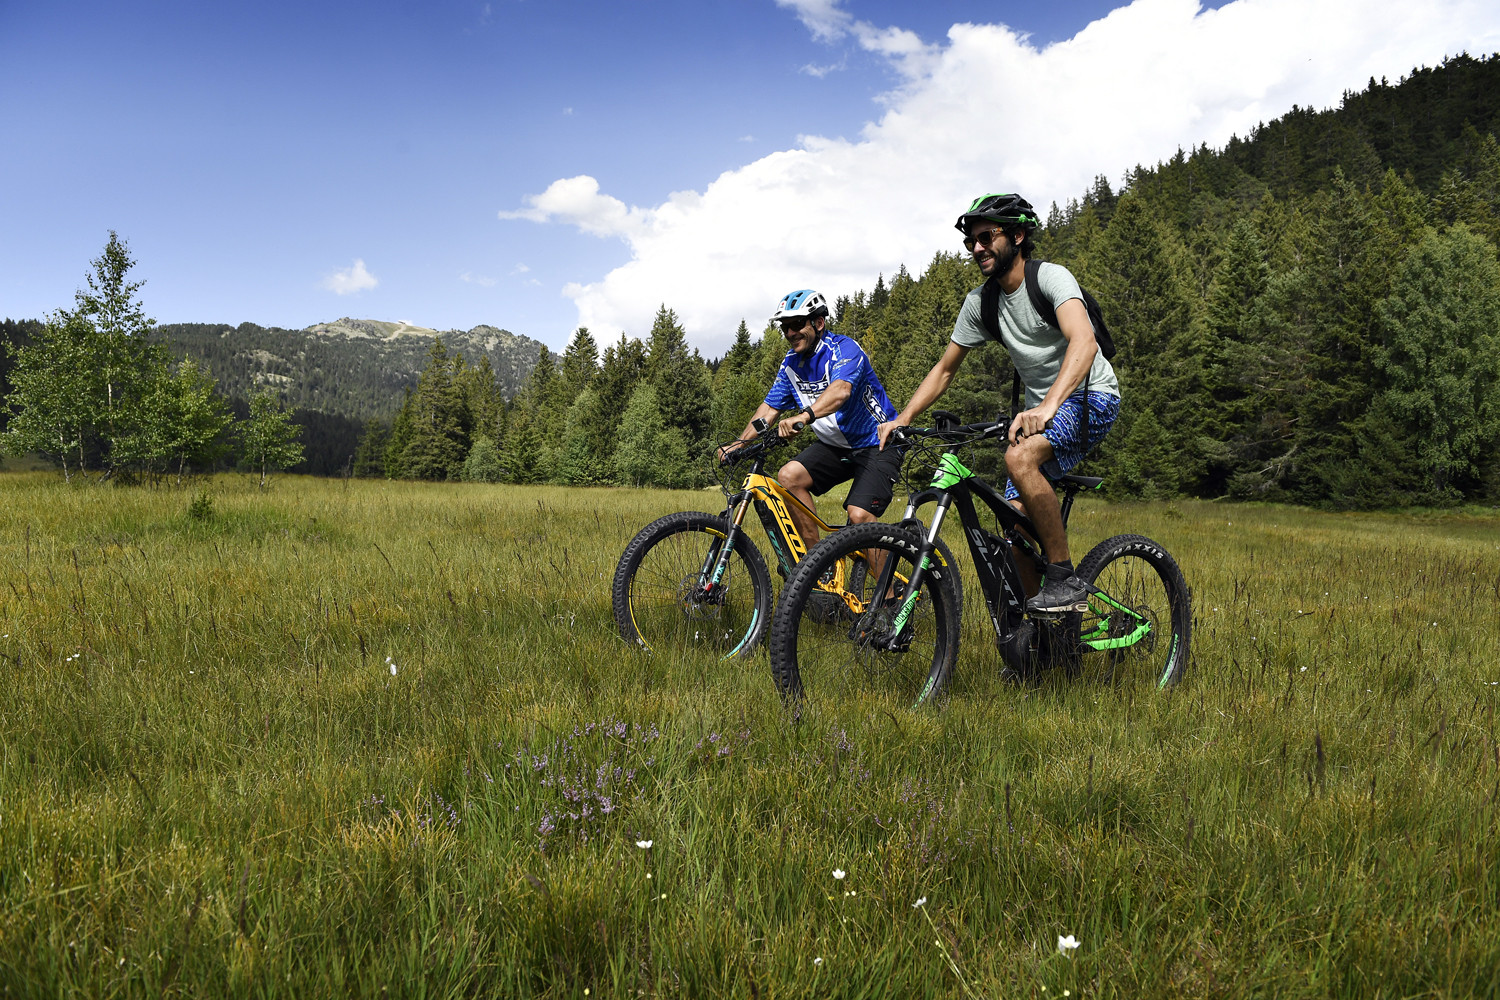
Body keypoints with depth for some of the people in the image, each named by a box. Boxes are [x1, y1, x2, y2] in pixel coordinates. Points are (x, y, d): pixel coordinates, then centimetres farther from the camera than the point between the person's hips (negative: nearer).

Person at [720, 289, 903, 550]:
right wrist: (738, 444, -10)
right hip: (835, 445, 7)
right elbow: (769, 407, 5)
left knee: (860, 515, -25)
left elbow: (840, 390, -39)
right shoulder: (792, 363, 3)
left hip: (876, 444, -7)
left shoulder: (843, 348, -20)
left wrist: (804, 416, -57)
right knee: (788, 476, -16)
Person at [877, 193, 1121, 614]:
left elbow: (1084, 341, -35)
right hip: (1040, 411, 7)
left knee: (1019, 457, -34)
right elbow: (944, 369, 9)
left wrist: (1048, 405, -50)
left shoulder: (1051, 278, -18)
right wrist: (904, 417, -5)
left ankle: (1065, 580, -24)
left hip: (1091, 396, -7)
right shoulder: (980, 303, 2)